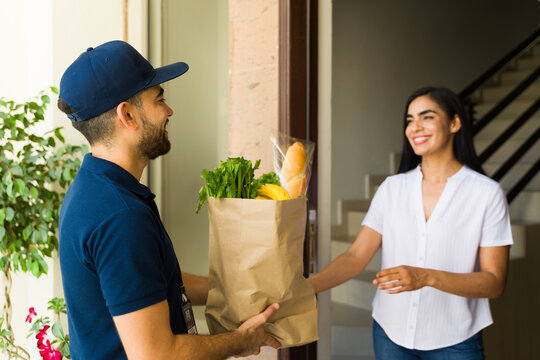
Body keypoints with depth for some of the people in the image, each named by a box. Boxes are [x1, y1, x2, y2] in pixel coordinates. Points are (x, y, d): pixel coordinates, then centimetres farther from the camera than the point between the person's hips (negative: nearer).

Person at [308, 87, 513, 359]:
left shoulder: (486, 193, -8)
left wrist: (426, 277, -25)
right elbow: (356, 257, -6)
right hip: (391, 335, 3)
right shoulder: (392, 188, 1)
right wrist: (305, 287, -21)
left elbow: (494, 282, -11)